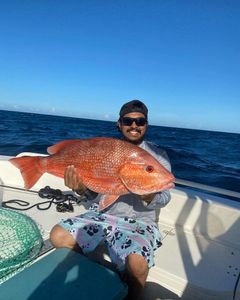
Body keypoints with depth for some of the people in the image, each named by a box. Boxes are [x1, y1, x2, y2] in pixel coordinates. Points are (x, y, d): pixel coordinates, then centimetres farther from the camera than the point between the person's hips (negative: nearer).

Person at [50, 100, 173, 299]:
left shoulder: (157, 155, 0)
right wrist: (81, 189, -18)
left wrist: (149, 197, -29)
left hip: (138, 221, -3)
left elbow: (164, 198, -5)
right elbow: (94, 193, 6)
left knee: (137, 264, -29)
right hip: (101, 214, 4)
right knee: (58, 236, -10)